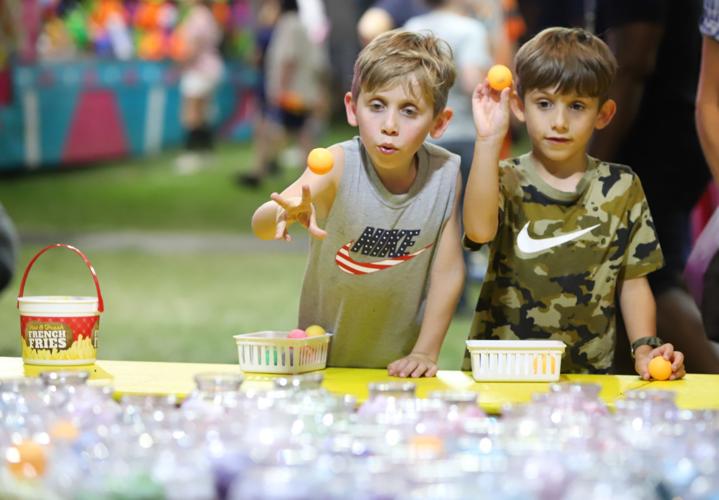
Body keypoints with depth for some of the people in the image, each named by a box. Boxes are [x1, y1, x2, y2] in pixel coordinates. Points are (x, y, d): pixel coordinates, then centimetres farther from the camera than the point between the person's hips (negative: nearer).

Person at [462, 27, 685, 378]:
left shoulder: (621, 188, 7)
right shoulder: (506, 180, 2)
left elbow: (632, 282, 12)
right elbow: (480, 230, -20)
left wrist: (644, 349, -3)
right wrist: (489, 139, -22)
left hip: (587, 374, 1)